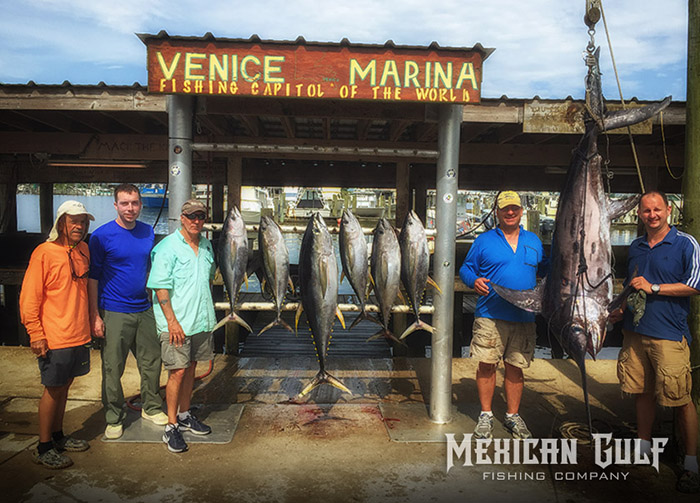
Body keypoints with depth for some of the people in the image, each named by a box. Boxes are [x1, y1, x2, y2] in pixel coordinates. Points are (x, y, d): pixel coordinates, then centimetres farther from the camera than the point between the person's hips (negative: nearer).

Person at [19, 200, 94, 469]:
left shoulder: (83, 250, 8)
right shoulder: (44, 253, -13)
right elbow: (29, 298, -13)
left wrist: (90, 321, 19)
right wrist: (36, 333, -15)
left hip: (79, 335, 6)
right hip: (54, 338, -6)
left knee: (64, 386, 18)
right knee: (53, 389, 3)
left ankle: (58, 436, 33)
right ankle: (44, 448, 18)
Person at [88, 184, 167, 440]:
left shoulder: (148, 232, 5)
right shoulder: (102, 236, -8)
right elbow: (92, 276, -6)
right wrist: (95, 315, -10)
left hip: (145, 309, 4)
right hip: (114, 312, -4)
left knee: (152, 362, 12)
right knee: (112, 368, 4)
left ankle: (151, 408, 31)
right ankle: (114, 418, 22)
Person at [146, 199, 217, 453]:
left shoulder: (206, 245, 10)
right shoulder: (167, 247, -11)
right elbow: (160, 287, -14)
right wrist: (172, 321, -18)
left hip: (201, 319, 6)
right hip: (176, 322, -6)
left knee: (190, 367, 15)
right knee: (177, 372, -4)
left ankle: (184, 415, 30)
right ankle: (171, 426, 9)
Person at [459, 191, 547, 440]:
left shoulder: (534, 241, 14)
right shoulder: (484, 241, 4)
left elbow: (545, 269, 23)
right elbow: (466, 268, 7)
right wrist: (474, 281, -14)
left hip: (524, 317, 3)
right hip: (490, 315, -2)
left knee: (515, 367, 8)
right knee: (486, 365, -1)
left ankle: (513, 415, 24)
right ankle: (486, 415, 16)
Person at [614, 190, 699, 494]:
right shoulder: (635, 247, 15)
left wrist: (654, 288, -14)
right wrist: (620, 309, 13)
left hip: (669, 334, -5)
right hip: (635, 330, 6)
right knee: (642, 391, 13)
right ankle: (643, 447, 27)